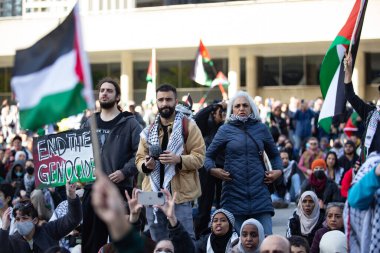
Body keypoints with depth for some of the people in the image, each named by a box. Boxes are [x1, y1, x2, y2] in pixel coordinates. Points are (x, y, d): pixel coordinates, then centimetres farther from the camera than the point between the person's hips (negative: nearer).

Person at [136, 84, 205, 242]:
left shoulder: (188, 126, -1)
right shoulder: (149, 130, 14)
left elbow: (199, 157, -6)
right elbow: (139, 158, 14)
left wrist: (179, 159, -24)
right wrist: (145, 165, -9)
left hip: (179, 194, -5)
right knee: (157, 244, 12)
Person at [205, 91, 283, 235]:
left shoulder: (261, 128, 11)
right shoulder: (225, 130, 6)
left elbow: (274, 154, 23)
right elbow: (209, 155, 12)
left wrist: (278, 170, 7)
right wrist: (212, 169, -6)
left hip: (259, 193, 1)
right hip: (234, 191, -1)